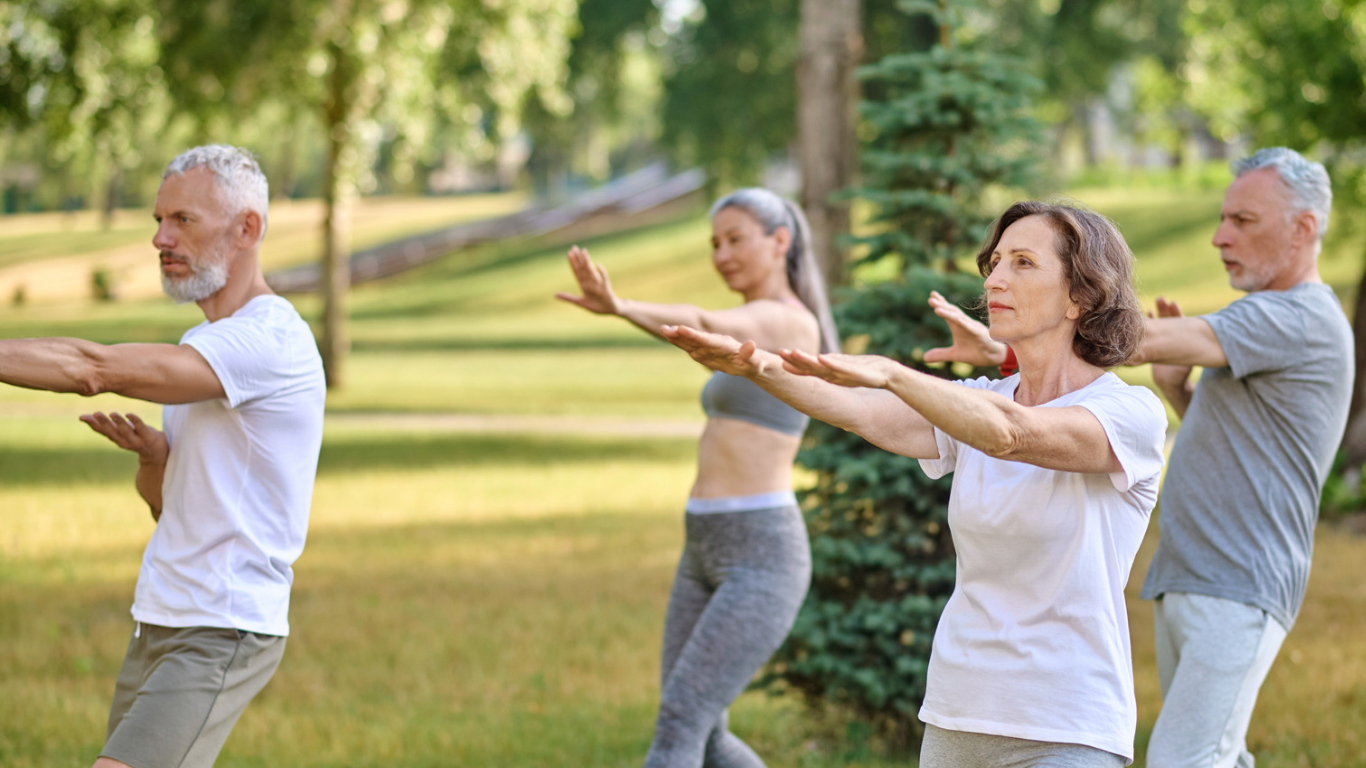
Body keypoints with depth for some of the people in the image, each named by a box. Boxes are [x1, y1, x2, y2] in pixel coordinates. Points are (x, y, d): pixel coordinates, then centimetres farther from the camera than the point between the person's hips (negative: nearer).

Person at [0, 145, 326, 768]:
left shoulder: (271, 340, -16)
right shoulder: (201, 343, 17)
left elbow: (95, 370, -24)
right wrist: (153, 457, -1)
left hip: (223, 636, -10)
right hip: (157, 624, 10)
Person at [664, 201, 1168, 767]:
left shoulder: (1131, 413, -9)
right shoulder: (973, 406, 10)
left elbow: (1009, 433, -27)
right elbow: (859, 412, -8)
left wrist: (889, 372, -41)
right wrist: (756, 366, -26)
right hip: (956, 720, 6)